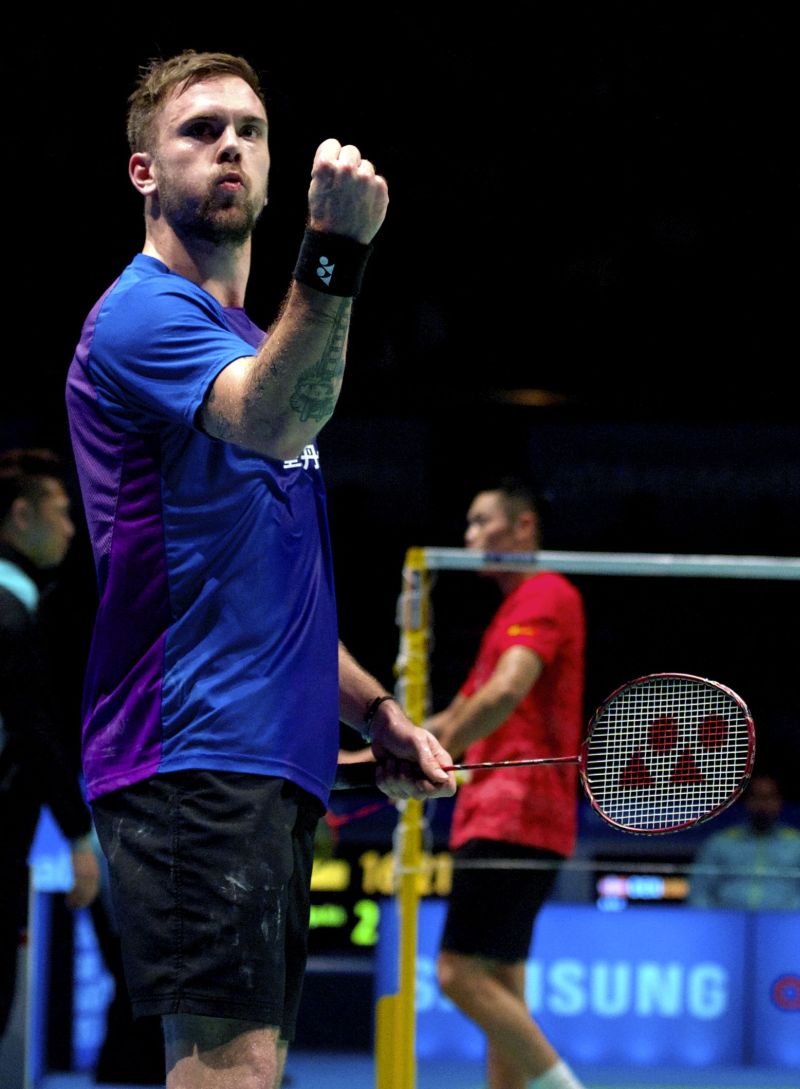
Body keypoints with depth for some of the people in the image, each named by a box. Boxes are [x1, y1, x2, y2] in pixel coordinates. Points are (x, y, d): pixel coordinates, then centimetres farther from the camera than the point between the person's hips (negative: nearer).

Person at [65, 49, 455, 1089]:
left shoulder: (251, 337, 24)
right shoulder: (141, 316, -7)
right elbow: (275, 420, -30)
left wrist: (373, 711, 21)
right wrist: (335, 251, -43)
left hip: (274, 767, 10)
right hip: (189, 759, -10)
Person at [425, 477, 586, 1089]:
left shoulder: (545, 594, -6)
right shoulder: (515, 608, 25)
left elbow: (506, 694, -22)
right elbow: (461, 716, 31)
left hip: (514, 821, -10)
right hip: (494, 819, 10)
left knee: (462, 975, -16)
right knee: (500, 990, 6)